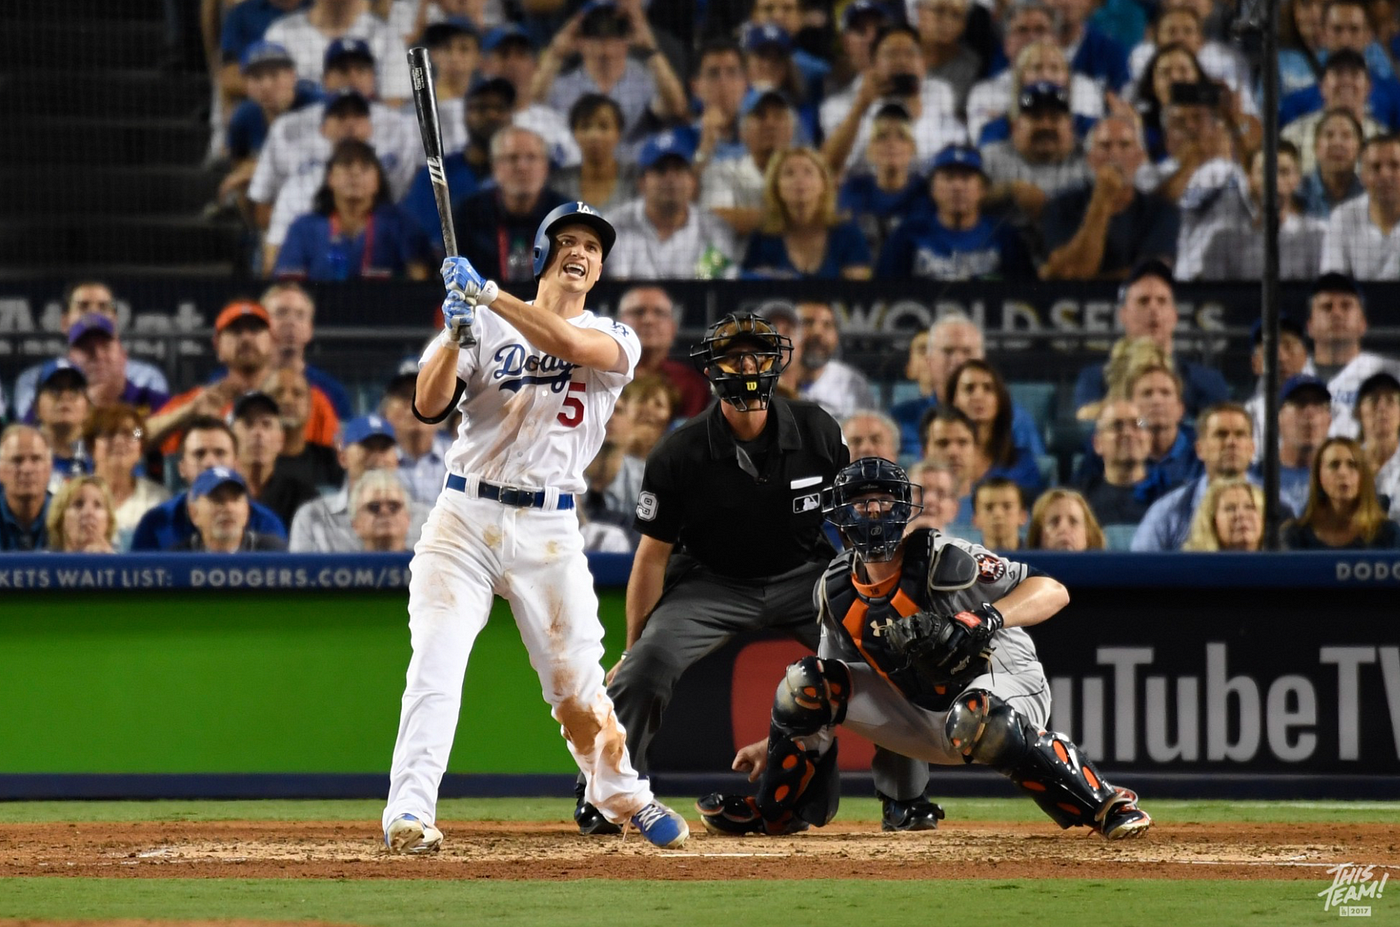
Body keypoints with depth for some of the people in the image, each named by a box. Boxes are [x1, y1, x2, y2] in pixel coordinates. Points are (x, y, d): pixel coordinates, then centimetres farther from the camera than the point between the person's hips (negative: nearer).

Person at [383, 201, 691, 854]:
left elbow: (568, 343, -19)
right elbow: (429, 406, -5)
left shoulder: (616, 341, 6)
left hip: (550, 530, 1)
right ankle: (408, 814, -18)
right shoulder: (488, 325, 7)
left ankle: (620, 793, 30)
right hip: (465, 517, -1)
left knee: (576, 682, 6)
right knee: (436, 664, -16)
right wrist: (456, 333, -20)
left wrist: (486, 294, -24)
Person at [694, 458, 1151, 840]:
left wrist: (983, 620, -44)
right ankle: (776, 811, 12)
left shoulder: (942, 561, -21)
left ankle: (1107, 804, -32)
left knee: (975, 719, -42)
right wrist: (773, 744, 10)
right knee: (806, 681, -7)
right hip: (917, 714, 6)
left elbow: (1053, 592, -27)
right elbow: (838, 677, 13)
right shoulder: (836, 589, -2)